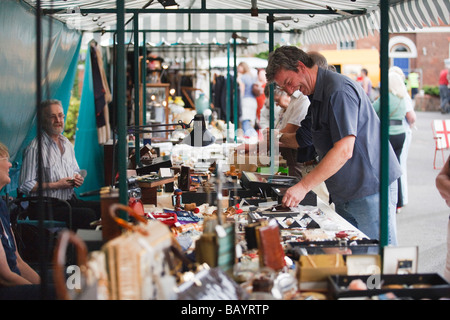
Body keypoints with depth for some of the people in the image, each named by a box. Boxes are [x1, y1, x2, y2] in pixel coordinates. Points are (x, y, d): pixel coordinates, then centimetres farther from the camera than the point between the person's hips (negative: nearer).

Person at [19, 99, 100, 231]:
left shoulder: (67, 143, 16)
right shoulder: (35, 148, -10)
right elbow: (25, 185, -13)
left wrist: (78, 178, 4)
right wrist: (56, 185, -14)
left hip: (70, 200, 8)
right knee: (88, 215, -29)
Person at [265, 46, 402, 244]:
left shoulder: (338, 91, -19)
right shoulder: (316, 95, 14)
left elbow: (344, 150, -26)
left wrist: (304, 186, -26)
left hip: (371, 189, -10)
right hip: (345, 194, 10)